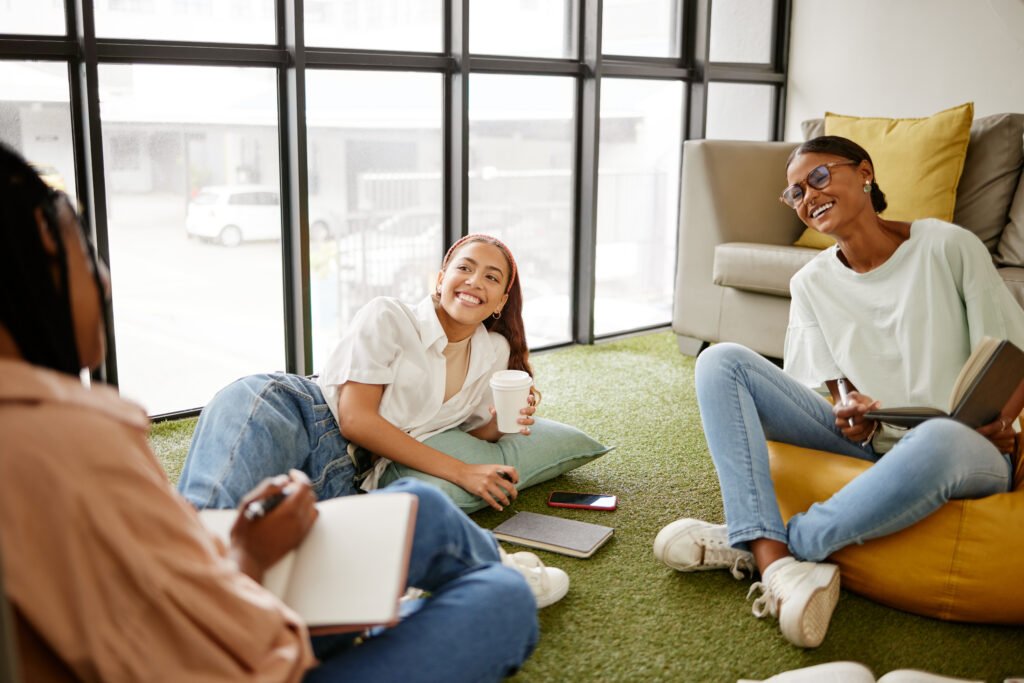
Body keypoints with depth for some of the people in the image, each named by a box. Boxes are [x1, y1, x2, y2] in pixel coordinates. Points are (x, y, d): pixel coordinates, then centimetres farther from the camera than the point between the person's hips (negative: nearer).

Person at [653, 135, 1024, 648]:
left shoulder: (948, 247, -4)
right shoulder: (813, 283, 7)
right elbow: (829, 390, 8)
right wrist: (849, 415, -15)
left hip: (965, 450, -4)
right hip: (866, 442, 4)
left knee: (938, 440, -43)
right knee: (720, 361, -13)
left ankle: (759, 542, -24)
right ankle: (776, 564, -32)